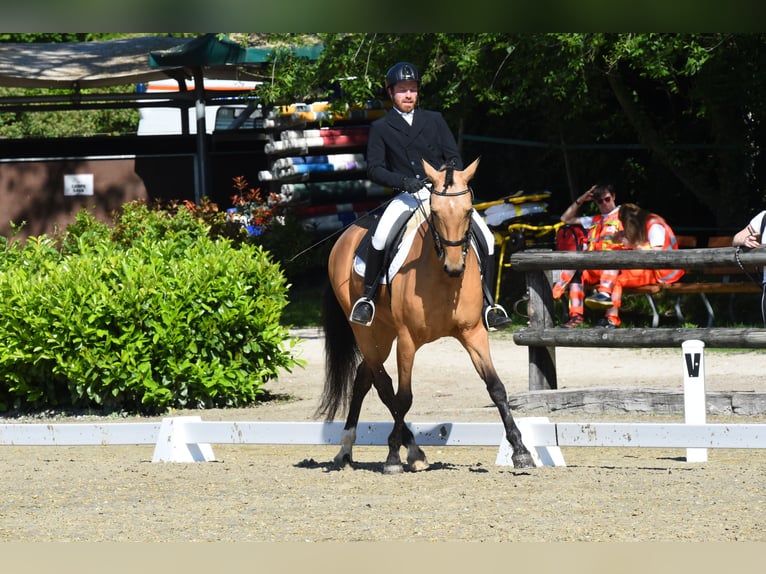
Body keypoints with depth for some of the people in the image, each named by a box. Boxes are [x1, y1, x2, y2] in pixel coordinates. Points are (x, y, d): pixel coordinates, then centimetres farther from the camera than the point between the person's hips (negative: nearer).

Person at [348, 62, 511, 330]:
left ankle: (487, 301, 0)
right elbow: (374, 169, 1)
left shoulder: (435, 120, 14)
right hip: (407, 197, -2)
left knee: (485, 238, -13)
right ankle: (367, 297, -12)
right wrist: (402, 181, -17)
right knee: (380, 239, -29)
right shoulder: (380, 128, 8)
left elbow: (454, 157, 10)